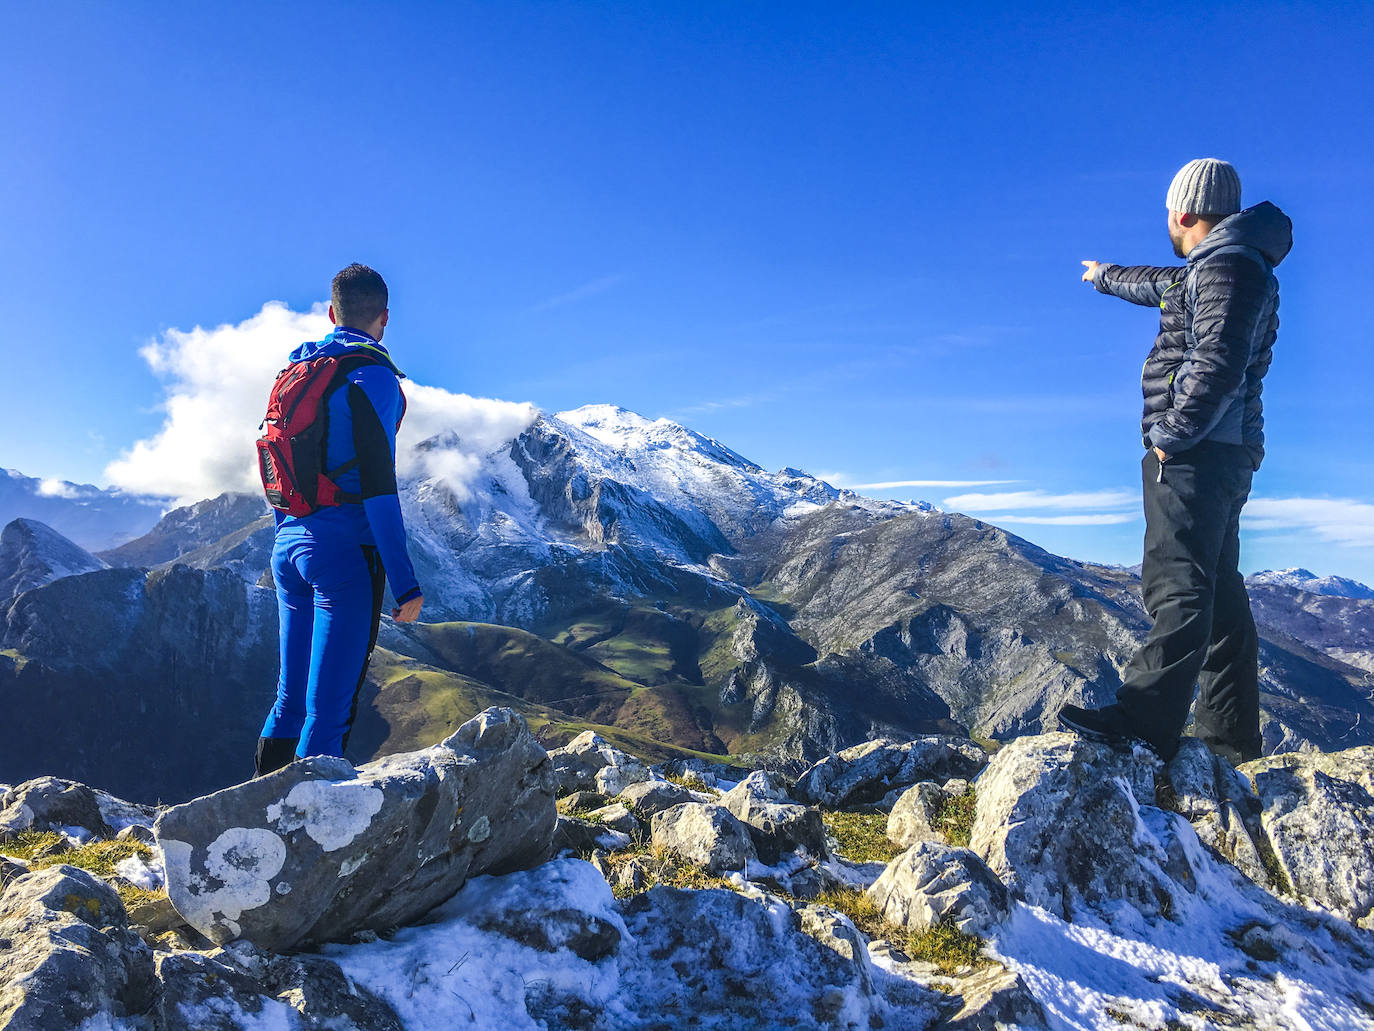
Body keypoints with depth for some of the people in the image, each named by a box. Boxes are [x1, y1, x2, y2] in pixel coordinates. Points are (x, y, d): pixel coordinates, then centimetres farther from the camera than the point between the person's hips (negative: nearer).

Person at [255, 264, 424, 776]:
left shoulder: (292, 372, 15)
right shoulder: (371, 375, -9)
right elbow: (377, 483, -16)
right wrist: (405, 581, -16)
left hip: (288, 545, 8)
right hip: (345, 549, -8)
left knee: (290, 698, 16)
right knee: (328, 710, -4)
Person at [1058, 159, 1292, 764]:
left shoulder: (1225, 265, -9)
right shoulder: (1214, 269, 23)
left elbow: (1219, 364, -23)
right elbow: (1163, 286, 44)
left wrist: (1171, 433, -18)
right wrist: (1105, 276, 59)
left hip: (1197, 450, -10)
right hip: (1221, 454, 10)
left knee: (1178, 586, -17)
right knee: (1218, 592, 10)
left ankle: (1145, 721, -22)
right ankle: (1229, 736, 16)